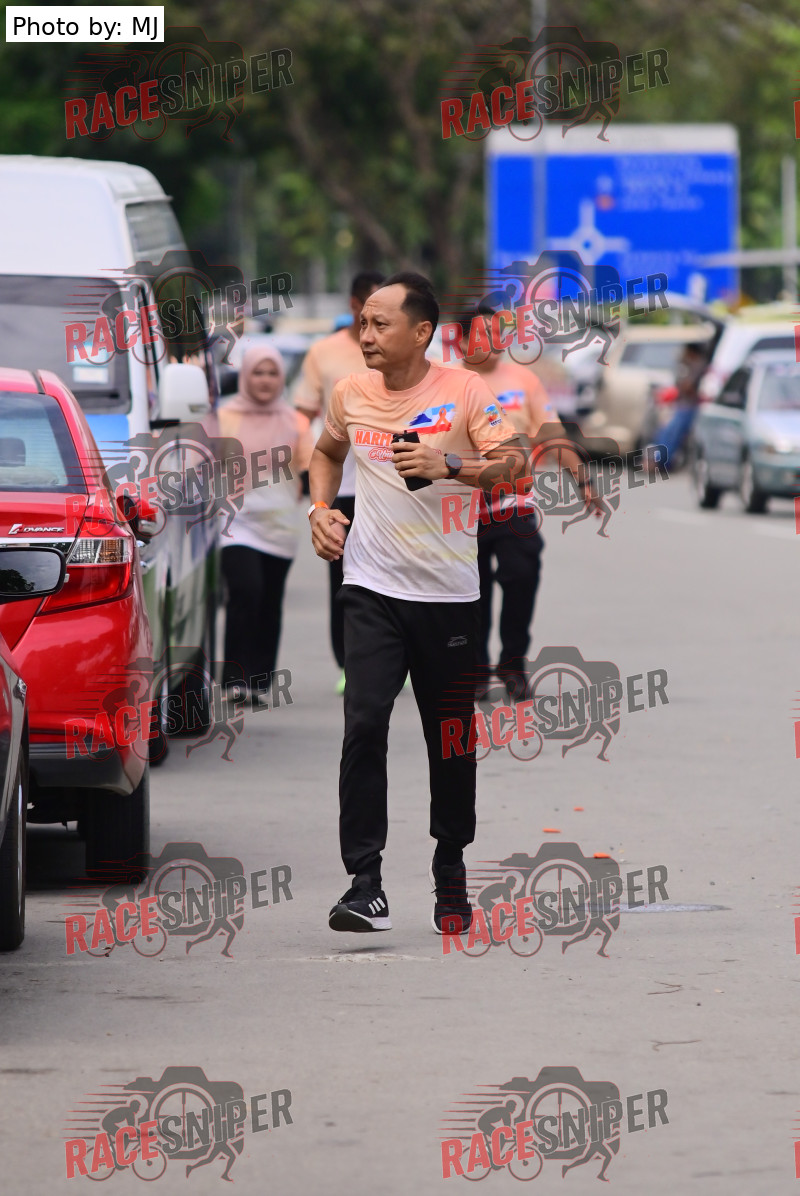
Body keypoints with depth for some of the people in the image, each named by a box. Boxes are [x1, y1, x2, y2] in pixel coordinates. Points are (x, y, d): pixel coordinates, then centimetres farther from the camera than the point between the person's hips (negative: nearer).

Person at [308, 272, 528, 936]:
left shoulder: (464, 390, -5)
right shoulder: (349, 393, 5)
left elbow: (515, 463, -9)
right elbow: (327, 452, 24)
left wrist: (450, 467, -24)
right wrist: (321, 508, 7)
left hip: (449, 592, -1)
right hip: (372, 587, 1)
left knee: (452, 737, 7)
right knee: (364, 721, -15)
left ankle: (451, 868, 26)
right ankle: (365, 882, -16)